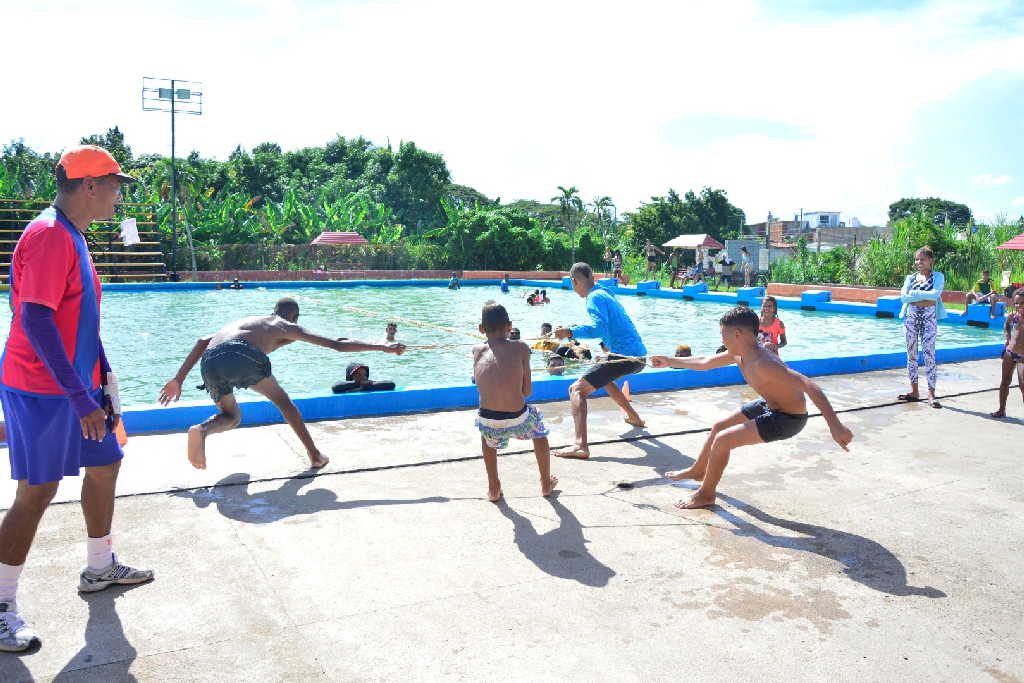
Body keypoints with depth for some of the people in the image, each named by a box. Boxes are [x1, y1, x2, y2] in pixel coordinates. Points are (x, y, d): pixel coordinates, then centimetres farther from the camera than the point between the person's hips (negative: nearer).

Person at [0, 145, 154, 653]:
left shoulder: (71, 236, 13)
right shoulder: (49, 234, -19)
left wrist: (101, 382, 18)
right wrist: (80, 397, -24)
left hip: (76, 387, 10)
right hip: (41, 391, -10)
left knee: (105, 464, 17)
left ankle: (99, 568, 33)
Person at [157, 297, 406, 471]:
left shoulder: (245, 320, 39)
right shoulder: (287, 327, 25)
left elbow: (203, 341, 26)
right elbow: (338, 345, 19)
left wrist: (178, 380, 26)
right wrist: (383, 347, 23)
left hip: (209, 363, 4)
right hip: (242, 356, -4)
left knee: (231, 416, 27)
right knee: (282, 401, 21)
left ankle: (201, 430, -6)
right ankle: (315, 455, 17)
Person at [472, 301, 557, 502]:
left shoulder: (478, 351, 7)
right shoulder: (520, 348, 1)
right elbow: (527, 391, 4)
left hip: (489, 424, 1)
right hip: (518, 421, -1)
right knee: (538, 427, 34)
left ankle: (493, 489, 40)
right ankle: (546, 483, 45)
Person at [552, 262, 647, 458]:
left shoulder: (594, 297, -7)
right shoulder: (605, 293, 21)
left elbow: (599, 328, -24)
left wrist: (571, 332, -31)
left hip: (625, 357, -9)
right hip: (639, 356, 9)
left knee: (577, 389, -13)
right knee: (604, 377, 37)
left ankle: (581, 446, -29)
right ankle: (634, 418, 46)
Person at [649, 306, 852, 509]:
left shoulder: (763, 365, -35)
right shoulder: (739, 354, -6)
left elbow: (811, 387, -40)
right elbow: (705, 363, 12)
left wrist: (836, 426, -46)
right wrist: (670, 362, 21)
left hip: (788, 419, -9)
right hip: (769, 405, 9)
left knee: (722, 440, -14)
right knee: (719, 427, 20)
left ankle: (706, 494, 8)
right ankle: (698, 471, 46)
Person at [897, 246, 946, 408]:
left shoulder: (938, 276, 3)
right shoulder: (911, 277, 11)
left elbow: (936, 294, -15)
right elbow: (903, 297, -4)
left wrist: (914, 293, -11)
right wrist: (925, 296, -12)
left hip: (929, 317, -3)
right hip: (911, 316, 3)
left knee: (929, 355, -7)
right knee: (911, 354, 6)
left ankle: (931, 393, -4)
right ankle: (914, 391, 14)